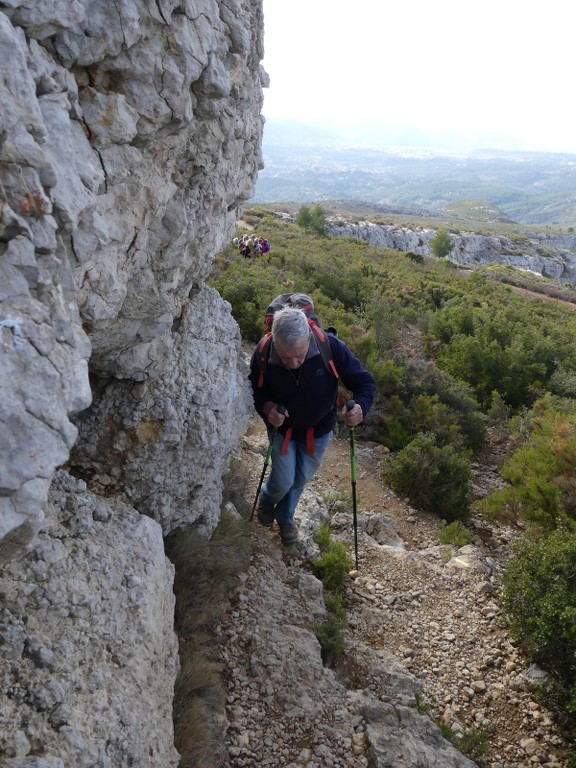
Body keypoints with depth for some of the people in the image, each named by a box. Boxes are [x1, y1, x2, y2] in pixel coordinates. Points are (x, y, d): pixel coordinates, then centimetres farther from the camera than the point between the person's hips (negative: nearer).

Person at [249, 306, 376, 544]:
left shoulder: (331, 347, -34)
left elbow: (365, 382, -23)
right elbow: (254, 389, -10)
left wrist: (360, 406, -44)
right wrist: (267, 408, -32)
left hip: (318, 428, 1)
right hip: (281, 426, -1)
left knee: (300, 479, 18)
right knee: (284, 480, 2)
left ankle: (285, 517, 50)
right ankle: (266, 500, 42)